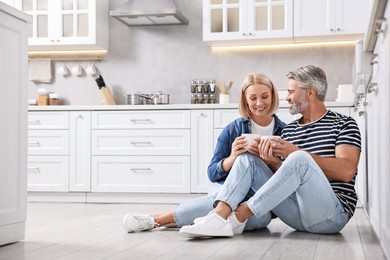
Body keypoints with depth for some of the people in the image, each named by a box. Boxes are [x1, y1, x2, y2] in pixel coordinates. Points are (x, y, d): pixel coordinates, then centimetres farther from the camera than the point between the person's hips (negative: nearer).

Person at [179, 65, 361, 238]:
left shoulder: (344, 124, 2)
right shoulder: (288, 130, 18)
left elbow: (347, 171, -13)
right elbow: (286, 176, 15)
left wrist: (297, 153, -16)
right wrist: (273, 162, -8)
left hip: (334, 213, -5)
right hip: (295, 213, 6)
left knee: (298, 159, -31)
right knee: (247, 157, -3)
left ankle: (239, 216, -24)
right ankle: (220, 216, -26)